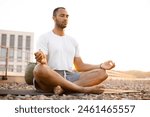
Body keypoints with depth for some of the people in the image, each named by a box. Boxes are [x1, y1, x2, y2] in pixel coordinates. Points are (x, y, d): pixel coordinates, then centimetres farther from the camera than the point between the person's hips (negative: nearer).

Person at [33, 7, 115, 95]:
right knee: (40, 69, -40)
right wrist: (42, 61, -32)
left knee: (101, 73, -15)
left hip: (70, 77, 5)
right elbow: (42, 66, -6)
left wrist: (100, 66, 3)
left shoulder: (73, 41, 23)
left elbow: (80, 66, 19)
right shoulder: (45, 38, 7)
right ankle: (84, 89, -35)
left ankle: (63, 88, -35)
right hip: (51, 78, -5)